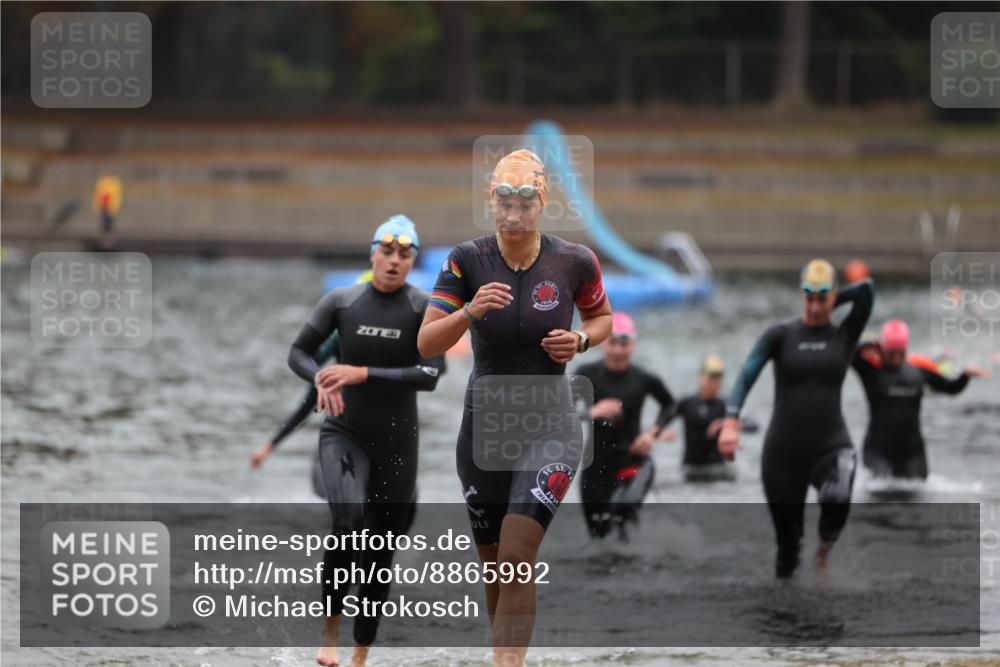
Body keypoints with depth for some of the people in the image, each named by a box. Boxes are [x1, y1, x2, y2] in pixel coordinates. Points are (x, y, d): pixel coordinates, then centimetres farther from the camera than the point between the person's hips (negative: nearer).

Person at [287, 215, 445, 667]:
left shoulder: (424, 308, -8)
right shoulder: (341, 302, -3)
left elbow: (430, 375, -17)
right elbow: (299, 351, 7)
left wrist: (363, 374, -25)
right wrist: (321, 378, -15)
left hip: (397, 442, 1)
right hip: (344, 433, -1)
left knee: (381, 552, 6)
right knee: (348, 521, -27)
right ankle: (331, 630, -11)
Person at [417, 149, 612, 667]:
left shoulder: (573, 262, -7)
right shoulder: (467, 261, -8)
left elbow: (602, 318, 13)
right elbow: (426, 344, -13)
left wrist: (580, 340, -9)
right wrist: (470, 312, -30)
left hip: (550, 426, -2)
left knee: (516, 559, -17)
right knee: (494, 565, 11)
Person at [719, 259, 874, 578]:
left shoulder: (844, 335, 3)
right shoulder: (781, 334, 0)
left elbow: (866, 288, -9)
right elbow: (747, 375, -11)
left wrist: (831, 302, 3)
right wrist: (730, 421, -25)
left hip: (831, 445, -1)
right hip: (784, 449, 1)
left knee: (838, 499, -32)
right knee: (787, 539, 6)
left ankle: (825, 543, 0)